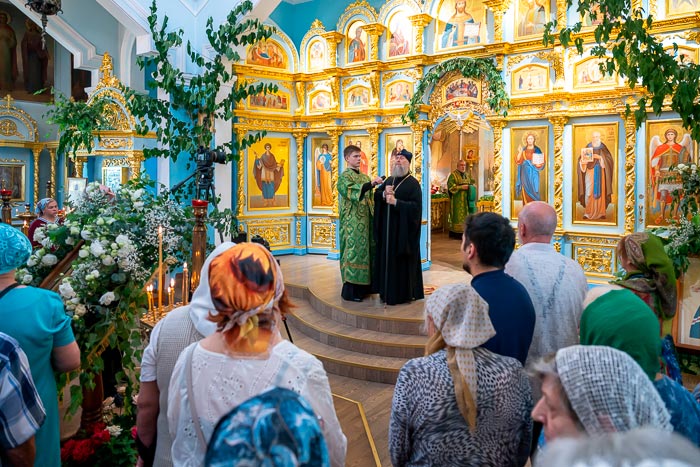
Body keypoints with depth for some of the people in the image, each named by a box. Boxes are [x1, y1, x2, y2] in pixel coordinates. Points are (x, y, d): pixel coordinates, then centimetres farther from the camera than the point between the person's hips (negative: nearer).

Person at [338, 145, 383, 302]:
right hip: (352, 222, -8)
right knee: (353, 251, -8)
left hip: (364, 220, 8)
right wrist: (371, 183, -35)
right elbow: (351, 191, -27)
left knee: (364, 250, 10)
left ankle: (362, 287, 19)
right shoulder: (344, 176, -7)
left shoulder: (364, 177, 16)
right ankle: (350, 290, -1)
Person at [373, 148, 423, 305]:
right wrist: (383, 194, -11)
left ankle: (403, 293, 10)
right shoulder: (389, 180, 12)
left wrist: (396, 202, -24)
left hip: (403, 230, -6)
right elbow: (375, 195, 10)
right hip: (387, 228, 6)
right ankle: (387, 291, 21)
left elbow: (416, 207, -17)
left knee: (402, 262, -2)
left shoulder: (413, 183, -9)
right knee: (387, 259, 10)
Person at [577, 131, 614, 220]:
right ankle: (587, 212, -3)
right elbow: (582, 159, 0)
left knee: (600, 191, -1)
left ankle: (601, 212, 3)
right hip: (590, 171, 0)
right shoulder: (588, 146, 5)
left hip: (600, 172, 0)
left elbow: (609, 159, -5)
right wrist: (584, 158, -22)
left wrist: (600, 157, -20)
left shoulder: (603, 147, 4)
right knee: (589, 191, -6)